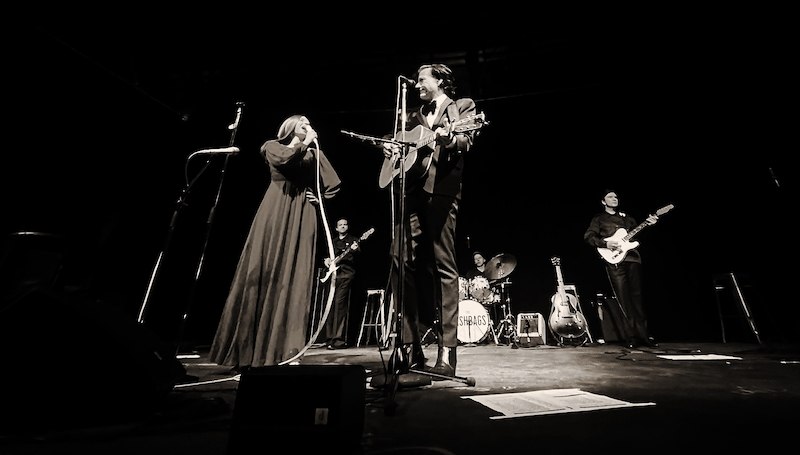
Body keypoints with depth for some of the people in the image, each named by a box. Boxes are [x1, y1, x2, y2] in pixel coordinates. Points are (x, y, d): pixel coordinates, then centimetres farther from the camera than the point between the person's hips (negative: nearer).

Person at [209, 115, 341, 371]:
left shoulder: (313, 154, 22)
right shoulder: (273, 147, 15)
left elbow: (332, 186, 16)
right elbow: (284, 159, -10)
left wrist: (316, 180, 1)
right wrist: (304, 143, 2)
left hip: (301, 219, 2)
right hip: (275, 216, -2)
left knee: (293, 281, -8)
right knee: (263, 277, -6)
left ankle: (283, 352, -7)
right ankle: (245, 352, 3)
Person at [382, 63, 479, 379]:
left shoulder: (462, 106, 15)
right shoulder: (413, 117, 29)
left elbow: (467, 141, -1)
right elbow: (398, 141, 31)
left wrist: (448, 138, -23)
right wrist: (389, 148, 7)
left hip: (441, 188, -5)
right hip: (410, 189, 5)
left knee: (443, 266, -8)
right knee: (401, 261, -4)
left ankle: (447, 353, -4)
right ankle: (410, 347, 6)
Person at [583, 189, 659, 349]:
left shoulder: (626, 217, 24)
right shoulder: (599, 219, 10)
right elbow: (588, 236, 0)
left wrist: (648, 224, 0)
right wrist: (605, 243, -13)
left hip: (633, 258, 4)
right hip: (614, 260, -4)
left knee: (637, 297, 3)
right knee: (623, 299, -5)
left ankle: (644, 335, 8)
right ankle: (630, 337, 1)